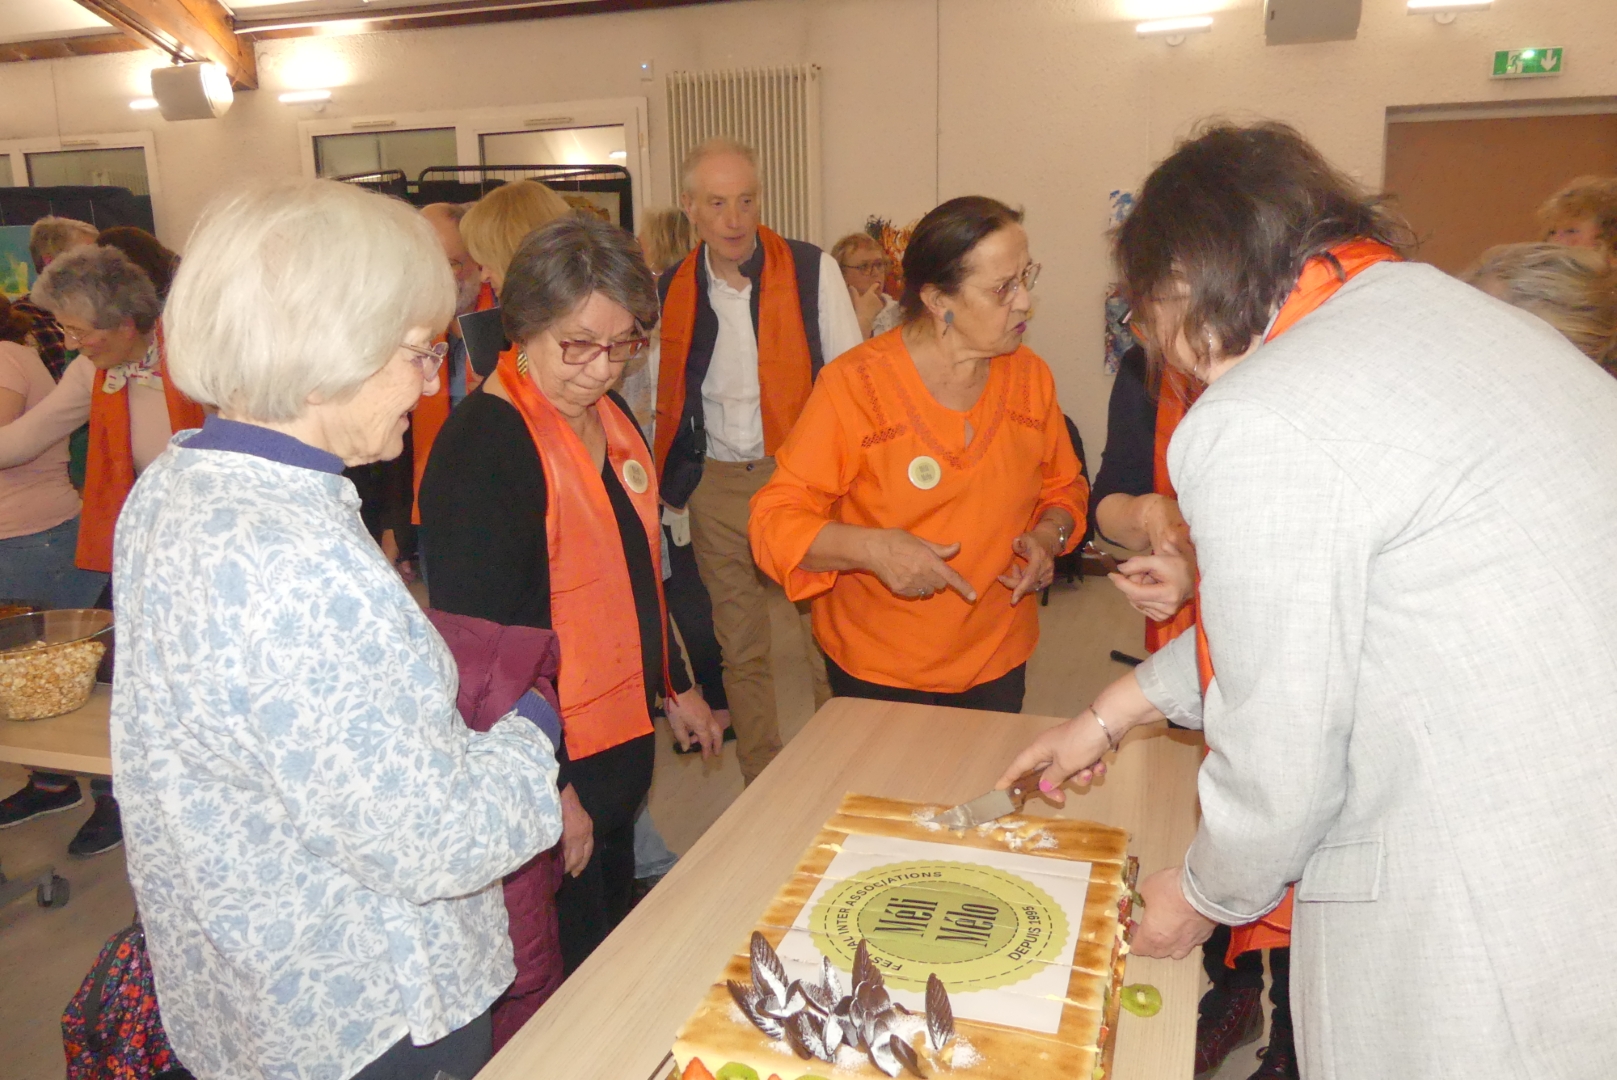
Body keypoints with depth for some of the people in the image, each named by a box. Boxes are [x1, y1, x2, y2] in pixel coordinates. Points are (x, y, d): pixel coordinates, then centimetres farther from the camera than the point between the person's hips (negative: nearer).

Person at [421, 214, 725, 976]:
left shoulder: (609, 415, 6)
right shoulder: (483, 444, -22)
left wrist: (674, 686, 21)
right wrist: (547, 788, -22)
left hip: (623, 741, 9)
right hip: (545, 775, -9)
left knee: (616, 939, 25)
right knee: (563, 978, 9)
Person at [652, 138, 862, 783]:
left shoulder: (812, 271, -5)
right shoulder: (671, 290, 5)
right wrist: (669, 479, 9)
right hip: (715, 486, 4)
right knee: (740, 650, 12)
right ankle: (761, 789, 27)